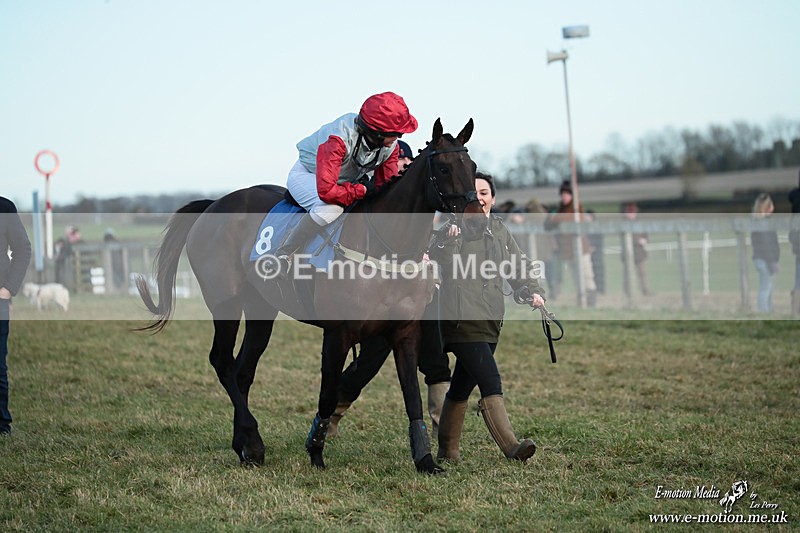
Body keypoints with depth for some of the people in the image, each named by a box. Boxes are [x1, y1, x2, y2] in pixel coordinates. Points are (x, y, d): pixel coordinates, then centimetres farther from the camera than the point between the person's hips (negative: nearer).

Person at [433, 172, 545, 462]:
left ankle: (448, 449, 25)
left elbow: (518, 266, 18)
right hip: (461, 317, -7)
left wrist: (534, 291, 2)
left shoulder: (500, 231, 15)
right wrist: (451, 241, -31)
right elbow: (441, 267, -15)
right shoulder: (454, 227, -4)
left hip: (491, 319, 7)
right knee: (491, 383, -17)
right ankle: (511, 446, -22)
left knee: (462, 387, 16)